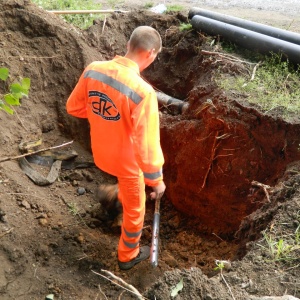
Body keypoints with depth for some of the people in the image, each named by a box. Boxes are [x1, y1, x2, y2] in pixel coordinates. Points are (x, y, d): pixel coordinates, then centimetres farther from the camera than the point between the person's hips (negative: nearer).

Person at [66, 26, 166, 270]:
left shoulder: (93, 70, -15)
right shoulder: (142, 91, -34)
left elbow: (74, 107, 0)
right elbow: (147, 145, -30)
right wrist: (156, 179, -15)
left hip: (100, 153, 6)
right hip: (127, 160, -5)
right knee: (134, 210, 21)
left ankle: (124, 196, 70)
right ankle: (128, 256, 43)